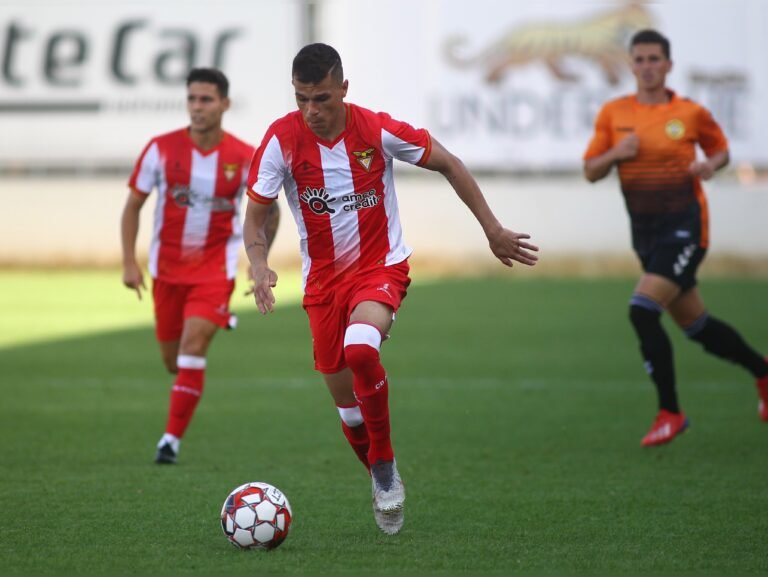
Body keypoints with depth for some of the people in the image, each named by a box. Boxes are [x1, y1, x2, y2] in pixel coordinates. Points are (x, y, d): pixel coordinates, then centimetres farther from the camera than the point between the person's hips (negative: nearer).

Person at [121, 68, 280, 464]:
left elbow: (270, 211, 6)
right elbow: (133, 206, 0)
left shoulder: (245, 159, -10)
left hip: (216, 266, -2)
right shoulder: (162, 149, -9)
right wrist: (129, 263, -6)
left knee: (192, 346, -21)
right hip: (168, 266, 2)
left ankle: (172, 438, -14)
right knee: (173, 362, 12)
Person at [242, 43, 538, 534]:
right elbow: (255, 217, -8)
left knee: (360, 347, -33)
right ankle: (385, 486, 32)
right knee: (346, 403, 6)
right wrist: (259, 264, -28)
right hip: (323, 278, 3)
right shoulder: (282, 140, -13)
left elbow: (448, 165, -1)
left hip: (381, 266, -3)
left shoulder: (377, 131, -15)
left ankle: (385, 465, -14)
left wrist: (493, 230, -1)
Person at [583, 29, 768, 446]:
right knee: (694, 324, 14)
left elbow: (720, 148, 13)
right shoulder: (614, 113, 3)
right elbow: (591, 172, 6)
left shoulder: (691, 113, -4)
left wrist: (712, 164, -9)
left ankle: (669, 412, -11)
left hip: (684, 225, -5)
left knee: (643, 311, -21)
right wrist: (615, 154, -14)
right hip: (645, 231, 5)